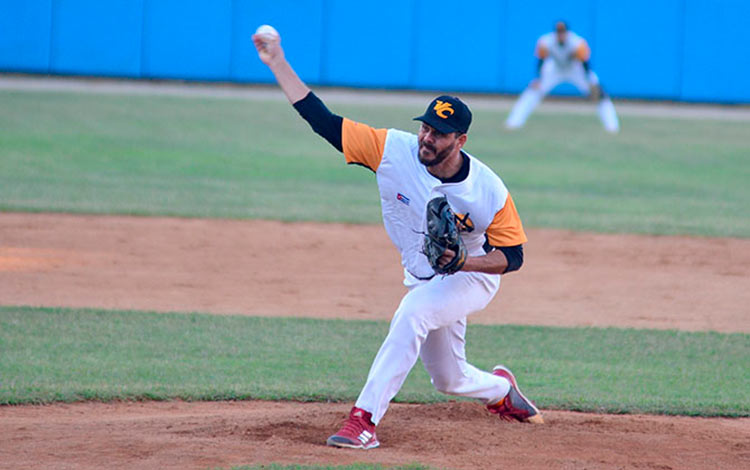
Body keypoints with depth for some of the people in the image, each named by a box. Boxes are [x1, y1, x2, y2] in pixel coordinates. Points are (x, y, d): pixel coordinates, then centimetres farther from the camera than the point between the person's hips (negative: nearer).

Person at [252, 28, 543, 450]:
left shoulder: (489, 191, -25)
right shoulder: (393, 150, -19)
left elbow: (513, 256, -14)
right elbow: (322, 120, -21)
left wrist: (462, 260, -32)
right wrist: (278, 64, -28)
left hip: (473, 278, -5)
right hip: (424, 280, 5)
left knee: (412, 314, -34)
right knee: (448, 380, 15)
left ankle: (365, 419, -34)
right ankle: (501, 388, 52)